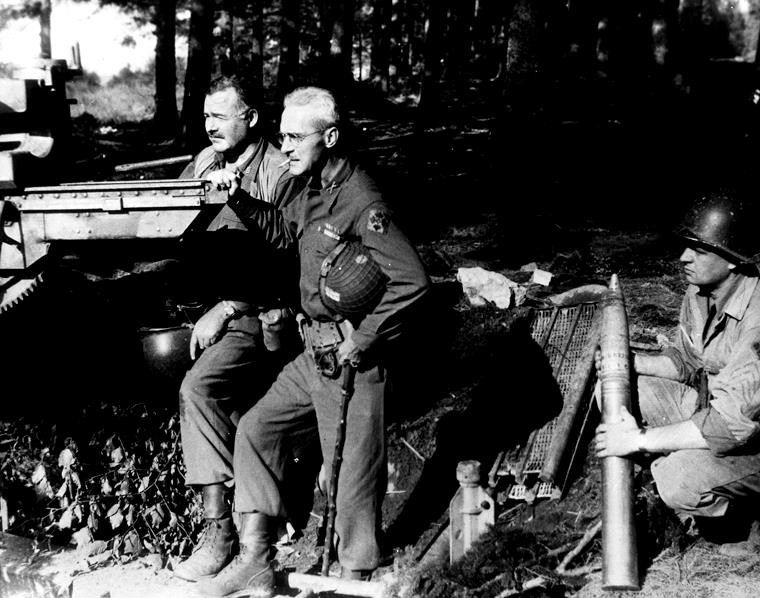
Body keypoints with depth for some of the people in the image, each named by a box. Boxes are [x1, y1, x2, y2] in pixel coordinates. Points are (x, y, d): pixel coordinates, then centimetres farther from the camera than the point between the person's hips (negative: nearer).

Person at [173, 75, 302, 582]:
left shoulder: (282, 175, -9)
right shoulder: (206, 161, 13)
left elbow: (280, 268, -14)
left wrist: (224, 310, -18)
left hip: (258, 312, -8)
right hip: (211, 302, 8)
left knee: (200, 386, -26)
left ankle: (219, 525, -18)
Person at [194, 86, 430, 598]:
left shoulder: (361, 201, -20)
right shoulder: (314, 189, 8)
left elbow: (412, 280, -26)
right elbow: (282, 230, 27)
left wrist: (363, 342, -20)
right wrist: (239, 200, 9)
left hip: (352, 362, -10)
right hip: (315, 355, 10)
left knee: (353, 472, 1)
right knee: (256, 431, 11)